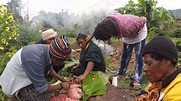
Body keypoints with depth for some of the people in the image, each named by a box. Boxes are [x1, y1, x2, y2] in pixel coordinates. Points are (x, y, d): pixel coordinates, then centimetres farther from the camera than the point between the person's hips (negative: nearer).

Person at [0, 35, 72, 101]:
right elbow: (43, 89, -28)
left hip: (25, 77, 8)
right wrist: (61, 86, -16)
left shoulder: (47, 50, -14)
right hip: (16, 83, -8)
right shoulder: (34, 59, -38)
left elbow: (49, 70, 9)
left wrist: (62, 79, 6)